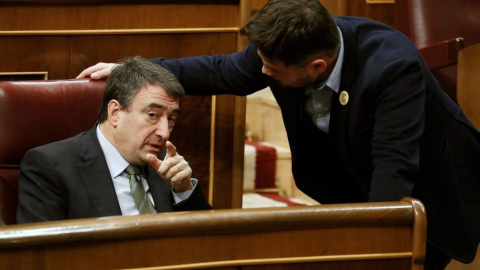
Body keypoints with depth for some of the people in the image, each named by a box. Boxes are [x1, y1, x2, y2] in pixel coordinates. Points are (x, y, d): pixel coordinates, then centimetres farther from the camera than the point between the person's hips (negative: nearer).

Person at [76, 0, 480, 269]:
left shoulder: (395, 67, -39)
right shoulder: (282, 47, -20)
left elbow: (395, 171, -40)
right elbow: (224, 72, -1)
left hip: (426, 192, -6)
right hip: (356, 180, 6)